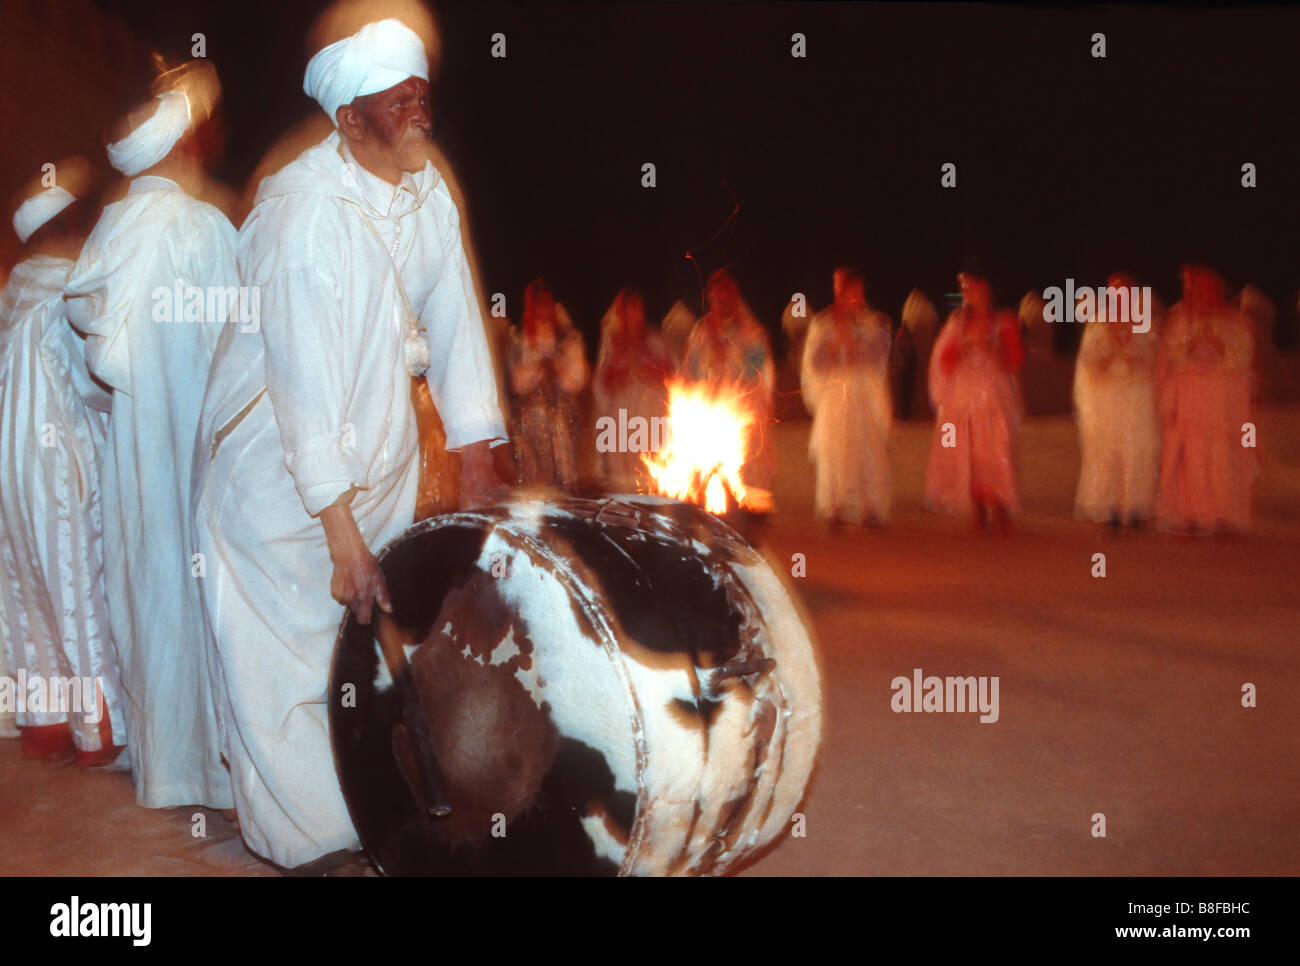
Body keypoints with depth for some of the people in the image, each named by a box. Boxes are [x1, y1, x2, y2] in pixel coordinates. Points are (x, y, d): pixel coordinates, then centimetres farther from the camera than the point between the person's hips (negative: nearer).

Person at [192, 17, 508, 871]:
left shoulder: (428, 188, -4)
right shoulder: (305, 211, -27)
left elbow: (455, 326, 1)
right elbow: (306, 385, -30)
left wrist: (480, 472, -1)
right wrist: (344, 539, -31)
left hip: (379, 445, 7)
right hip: (279, 457, -7)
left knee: (385, 627, 13)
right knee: (290, 639, 0)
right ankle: (303, 830, 16)